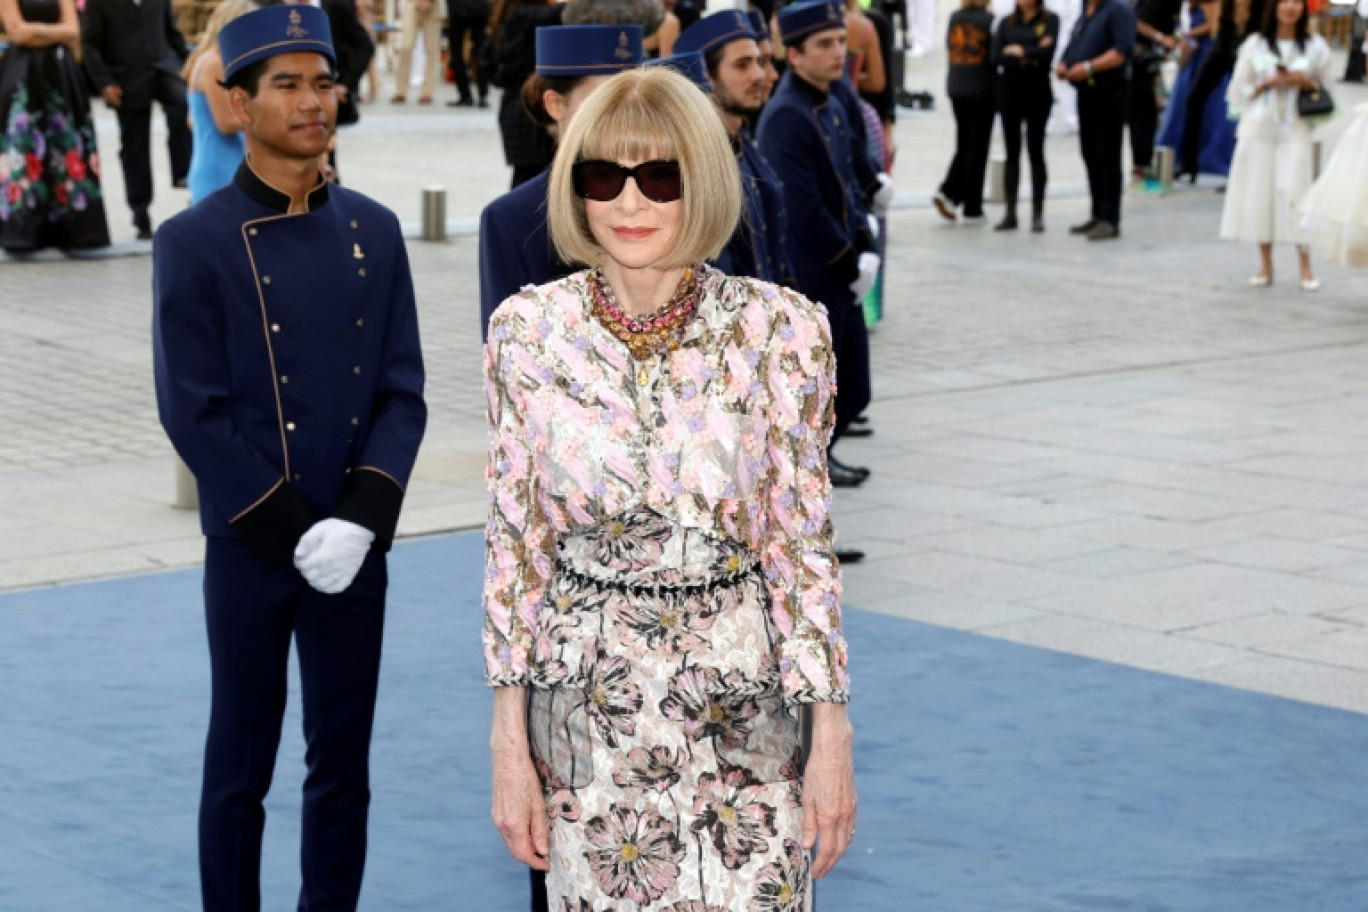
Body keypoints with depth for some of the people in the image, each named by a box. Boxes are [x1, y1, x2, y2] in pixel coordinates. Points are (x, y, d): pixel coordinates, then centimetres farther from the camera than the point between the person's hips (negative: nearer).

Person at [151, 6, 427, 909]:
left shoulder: (373, 231, 5)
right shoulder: (194, 243, -7)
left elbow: (403, 394, 2)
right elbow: (194, 413, -10)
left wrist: (361, 520, -11)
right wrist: (292, 532, -14)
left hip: (356, 546, 3)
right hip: (249, 547, -3)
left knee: (343, 765, 11)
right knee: (242, 768, 7)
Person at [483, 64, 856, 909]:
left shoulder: (782, 329, -9)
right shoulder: (527, 331, -5)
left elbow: (803, 540, -3)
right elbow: (514, 541, 0)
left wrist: (833, 731, -4)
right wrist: (509, 742, -1)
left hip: (744, 712, -1)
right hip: (586, 711, 1)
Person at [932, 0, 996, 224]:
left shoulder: (954, 18, 4)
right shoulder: (988, 20, -12)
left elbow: (950, 50, 7)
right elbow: (994, 56, -10)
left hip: (956, 88, 5)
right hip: (982, 89, -5)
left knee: (964, 146, 16)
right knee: (978, 149, 3)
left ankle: (948, 193, -2)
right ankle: (972, 209, 6)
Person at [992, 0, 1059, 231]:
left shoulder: (1050, 20, 0)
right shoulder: (1007, 22, 7)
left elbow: (1048, 50, -14)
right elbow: (996, 56, -4)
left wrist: (1019, 51, -6)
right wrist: (1031, 54, -13)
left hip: (1038, 92, -3)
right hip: (1009, 92, 3)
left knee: (1036, 152, 1)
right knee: (1012, 153, 5)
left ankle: (1038, 213, 5)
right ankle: (1010, 214, 8)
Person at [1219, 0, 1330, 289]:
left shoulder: (1315, 46, 7)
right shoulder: (1255, 44, 7)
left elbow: (1326, 91, 12)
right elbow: (1238, 91, 7)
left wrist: (1305, 83, -8)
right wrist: (1268, 83, -8)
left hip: (1295, 128, -1)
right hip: (1258, 127, 1)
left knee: (1294, 192, -11)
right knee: (1259, 191, 0)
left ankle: (1306, 267, -5)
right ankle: (1265, 264, 10)